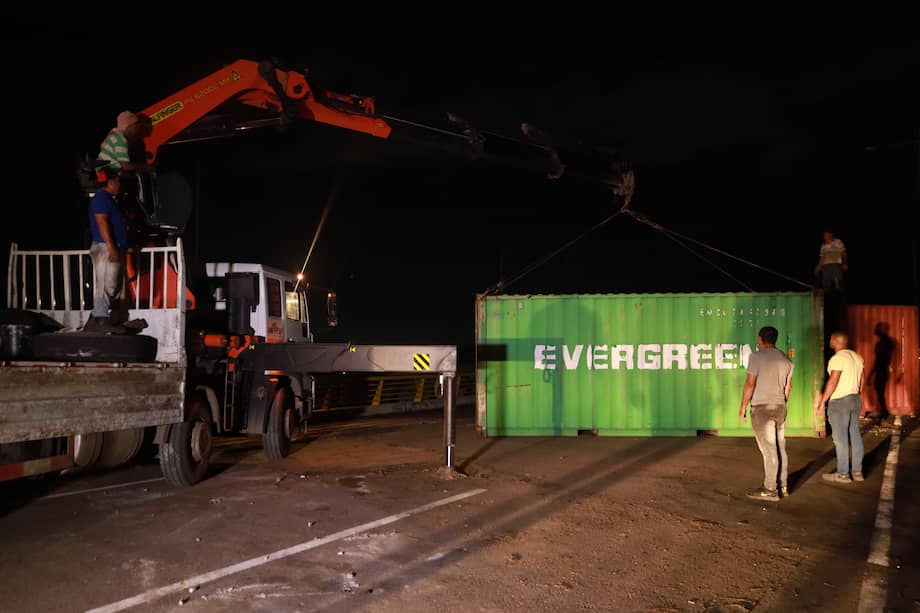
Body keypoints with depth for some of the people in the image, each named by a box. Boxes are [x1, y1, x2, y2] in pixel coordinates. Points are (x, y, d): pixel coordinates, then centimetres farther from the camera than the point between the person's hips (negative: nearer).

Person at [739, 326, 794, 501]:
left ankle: (770, 490, -2)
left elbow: (750, 384, -13)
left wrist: (743, 407, -6)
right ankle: (783, 486, 17)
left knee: (769, 450, -6)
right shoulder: (786, 360, 11)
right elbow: (788, 387, 15)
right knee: (780, 448, 12)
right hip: (779, 408, 7)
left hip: (761, 408, -7)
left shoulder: (757, 356, -11)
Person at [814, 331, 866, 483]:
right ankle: (857, 471, 16)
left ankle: (842, 474, 1)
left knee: (840, 438, -3)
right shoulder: (857, 357, 10)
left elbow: (832, 382, -19)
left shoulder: (838, 358, -16)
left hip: (839, 402, -9)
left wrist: (822, 401, -13)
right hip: (855, 400, 9)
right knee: (855, 436, 11)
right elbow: (861, 381, 16)